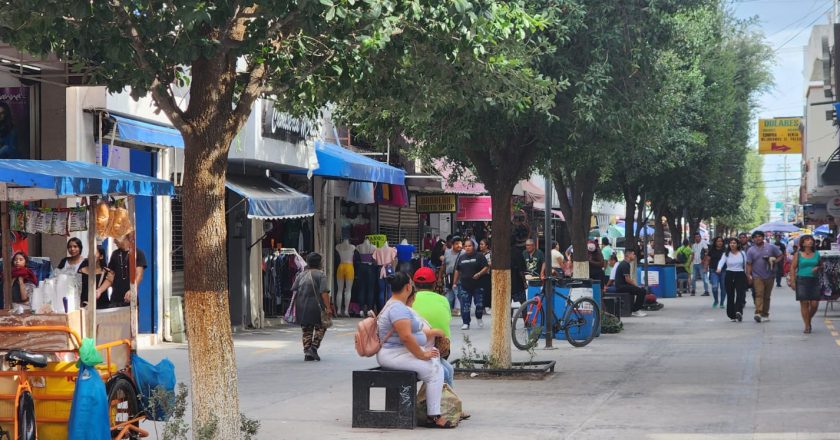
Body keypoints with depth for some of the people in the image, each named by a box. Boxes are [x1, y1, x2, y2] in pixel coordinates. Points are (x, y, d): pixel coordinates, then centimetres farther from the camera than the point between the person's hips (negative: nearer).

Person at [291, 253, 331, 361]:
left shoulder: (301, 275, 11)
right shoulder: (321, 275, -5)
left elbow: (294, 290, 9)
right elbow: (324, 292, -14)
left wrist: (295, 308, 15)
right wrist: (328, 307, -14)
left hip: (301, 307, 5)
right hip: (315, 307, -5)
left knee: (306, 330, 12)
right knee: (320, 327, 11)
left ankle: (307, 352, 7)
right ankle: (314, 347, -5)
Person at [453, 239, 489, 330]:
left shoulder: (479, 256, -1)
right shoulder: (461, 257, 12)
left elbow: (486, 267, -4)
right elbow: (457, 271, 19)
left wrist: (479, 274, -20)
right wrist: (454, 283, 16)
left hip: (477, 285, -3)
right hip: (465, 286, 3)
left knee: (479, 304, -1)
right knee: (465, 306, -1)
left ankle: (479, 317, 27)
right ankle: (465, 323, 5)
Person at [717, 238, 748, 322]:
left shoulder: (742, 253, 5)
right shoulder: (726, 254, 2)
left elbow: (746, 265, 9)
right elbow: (722, 261, -15)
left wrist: (747, 275, 8)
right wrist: (719, 268, -35)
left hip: (740, 275, -1)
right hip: (729, 275, 1)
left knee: (740, 294, -17)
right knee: (730, 295, 2)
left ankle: (738, 311, -31)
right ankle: (732, 315, 9)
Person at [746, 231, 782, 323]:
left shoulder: (771, 247, 3)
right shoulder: (751, 251, 3)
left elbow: (780, 256, 8)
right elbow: (749, 264, 1)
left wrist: (774, 261, -10)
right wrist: (749, 275, -10)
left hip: (769, 276, 2)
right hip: (757, 276, -2)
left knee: (767, 296, 10)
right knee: (759, 294, -16)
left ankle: (765, 314, 19)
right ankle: (758, 313, -26)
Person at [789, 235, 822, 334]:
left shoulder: (816, 254, 10)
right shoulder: (798, 254, 3)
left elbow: (821, 266, 20)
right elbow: (793, 267, 1)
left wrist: (818, 268, -4)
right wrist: (792, 281, -6)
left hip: (814, 281, 2)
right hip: (802, 281, -2)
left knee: (814, 304, -4)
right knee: (804, 303, -5)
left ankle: (809, 320, 24)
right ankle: (807, 326, 2)